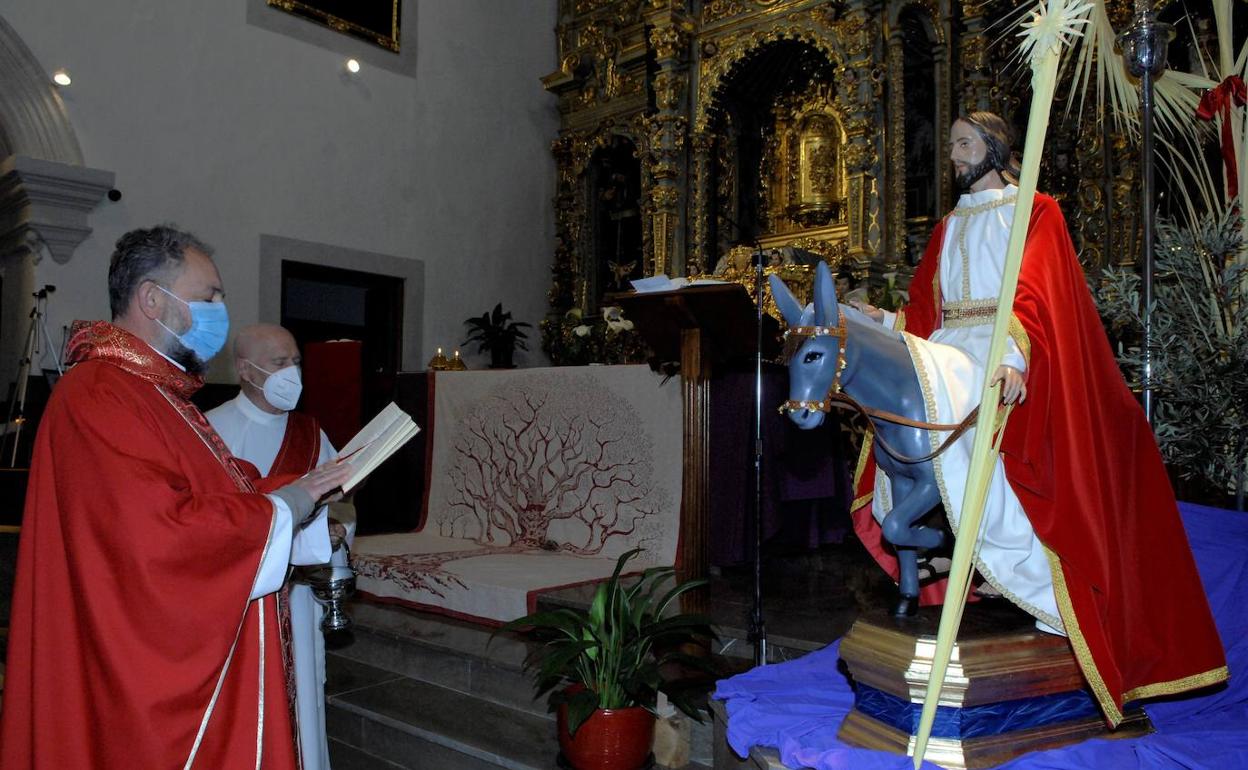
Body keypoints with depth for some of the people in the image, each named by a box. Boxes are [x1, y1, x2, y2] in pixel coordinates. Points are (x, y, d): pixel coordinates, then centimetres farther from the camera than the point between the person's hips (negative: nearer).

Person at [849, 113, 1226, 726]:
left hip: (1002, 356, -6)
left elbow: (1035, 292, -12)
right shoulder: (950, 226, 24)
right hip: (950, 349, 6)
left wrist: (1014, 353, -29)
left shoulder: (1034, 213, 5)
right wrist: (885, 322, -1)